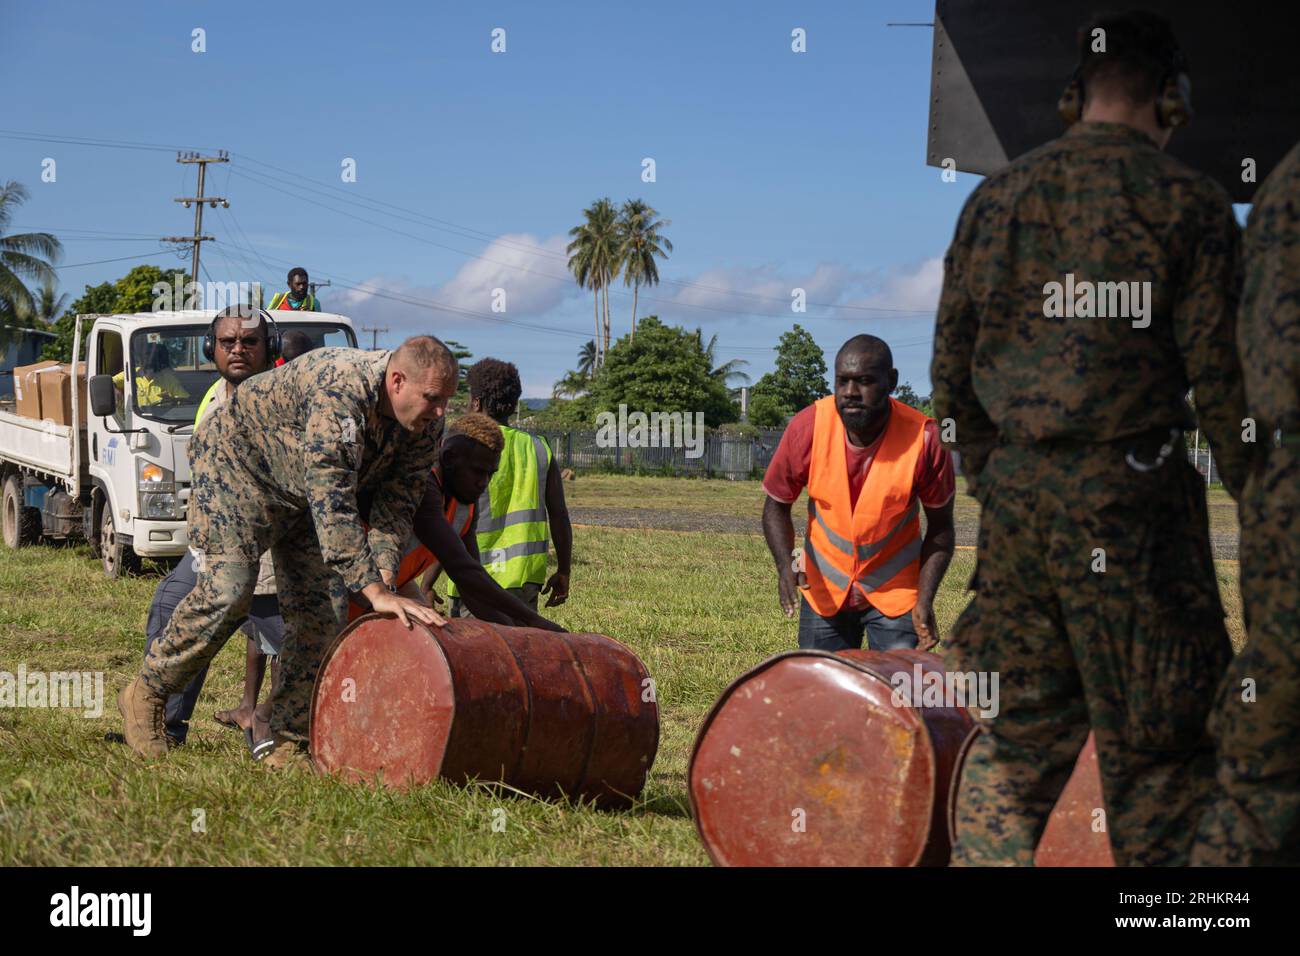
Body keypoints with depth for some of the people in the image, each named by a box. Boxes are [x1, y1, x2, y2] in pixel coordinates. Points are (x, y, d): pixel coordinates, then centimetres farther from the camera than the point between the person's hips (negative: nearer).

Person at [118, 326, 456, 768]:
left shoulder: (425, 422, -14)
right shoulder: (341, 389, -39)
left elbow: (396, 502, -11)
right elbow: (333, 505, -43)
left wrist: (383, 574, -28)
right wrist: (374, 590, -46)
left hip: (304, 494, 7)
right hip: (237, 462, -7)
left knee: (323, 611, -4)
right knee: (227, 590, -20)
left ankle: (287, 743, 3)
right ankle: (146, 694, 0)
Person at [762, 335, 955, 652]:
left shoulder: (923, 439, -20)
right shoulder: (808, 427, -17)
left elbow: (940, 528, -7)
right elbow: (776, 506, -3)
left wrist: (925, 602, -17)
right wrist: (786, 565, -22)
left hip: (896, 592, -2)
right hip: (824, 589, 2)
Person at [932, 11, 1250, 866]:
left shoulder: (996, 198, 9)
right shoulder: (1185, 202, -6)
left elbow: (952, 365, 13)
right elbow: (1221, 376, -8)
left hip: (1015, 496, 5)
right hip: (1131, 502, -5)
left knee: (1024, 722, 14)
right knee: (1159, 738, 3)